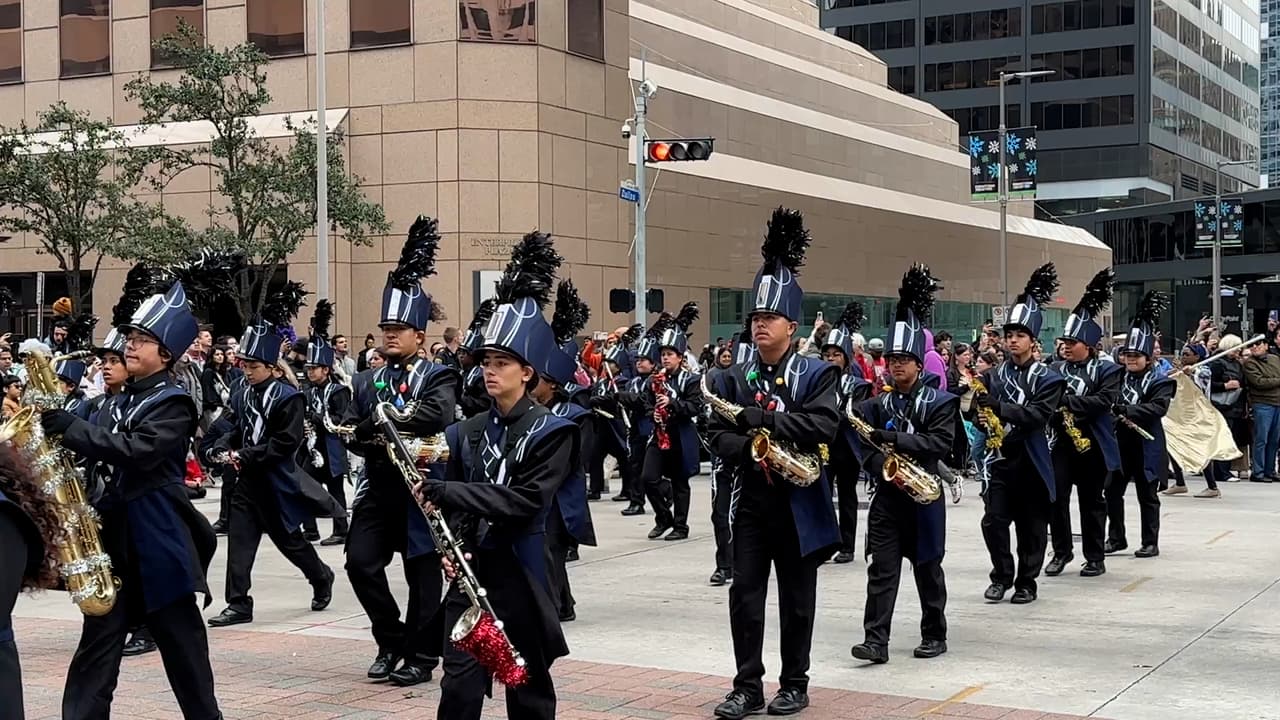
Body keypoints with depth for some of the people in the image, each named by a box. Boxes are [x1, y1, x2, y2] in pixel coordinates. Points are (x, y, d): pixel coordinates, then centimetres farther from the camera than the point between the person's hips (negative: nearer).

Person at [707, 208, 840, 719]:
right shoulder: (733, 379, 5)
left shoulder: (818, 375, -4)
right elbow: (717, 434, 0)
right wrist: (749, 451, -20)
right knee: (744, 595, 1)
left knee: (796, 599, 7)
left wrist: (764, 420, -26)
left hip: (799, 503, -2)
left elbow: (824, 426, -20)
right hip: (751, 502, 3)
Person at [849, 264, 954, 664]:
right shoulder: (878, 404, 8)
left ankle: (934, 636, 20)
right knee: (881, 568, -3)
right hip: (887, 495, 3)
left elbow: (940, 443, -15)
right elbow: (865, 444, 4)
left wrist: (895, 439, -24)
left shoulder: (939, 401, -3)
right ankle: (876, 641, -6)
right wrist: (885, 469, -14)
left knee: (927, 568, 7)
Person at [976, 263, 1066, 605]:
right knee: (993, 521, -1)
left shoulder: (1047, 378, -5)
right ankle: (1002, 576, 15)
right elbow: (982, 410, 7)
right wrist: (983, 415, -17)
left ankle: (1026, 582, 16)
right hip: (1000, 458, 3)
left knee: (1031, 525, 6)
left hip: (1031, 460, -3)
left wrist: (999, 407, -25)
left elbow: (1038, 414, -18)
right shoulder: (995, 374, 7)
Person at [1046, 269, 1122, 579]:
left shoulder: (1107, 370, -2)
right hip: (1060, 443, 3)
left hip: (1092, 445, -3)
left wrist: (1067, 401, -22)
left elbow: (1105, 400, -17)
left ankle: (1095, 557, 15)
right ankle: (1061, 551, 13)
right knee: (1056, 497, -2)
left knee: (1092, 501, 6)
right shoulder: (1055, 369, 8)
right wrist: (1054, 409, -21)